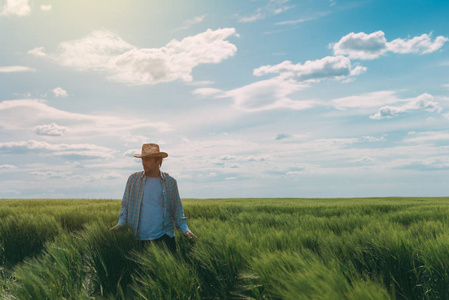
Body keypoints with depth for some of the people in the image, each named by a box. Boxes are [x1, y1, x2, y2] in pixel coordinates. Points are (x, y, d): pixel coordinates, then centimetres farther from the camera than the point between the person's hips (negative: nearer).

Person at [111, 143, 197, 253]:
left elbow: (177, 208, 9)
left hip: (165, 236, 0)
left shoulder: (170, 182, 4)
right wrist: (121, 222, -5)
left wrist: (185, 229, 0)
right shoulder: (133, 179, 5)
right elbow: (125, 204, 10)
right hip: (142, 238, 0)